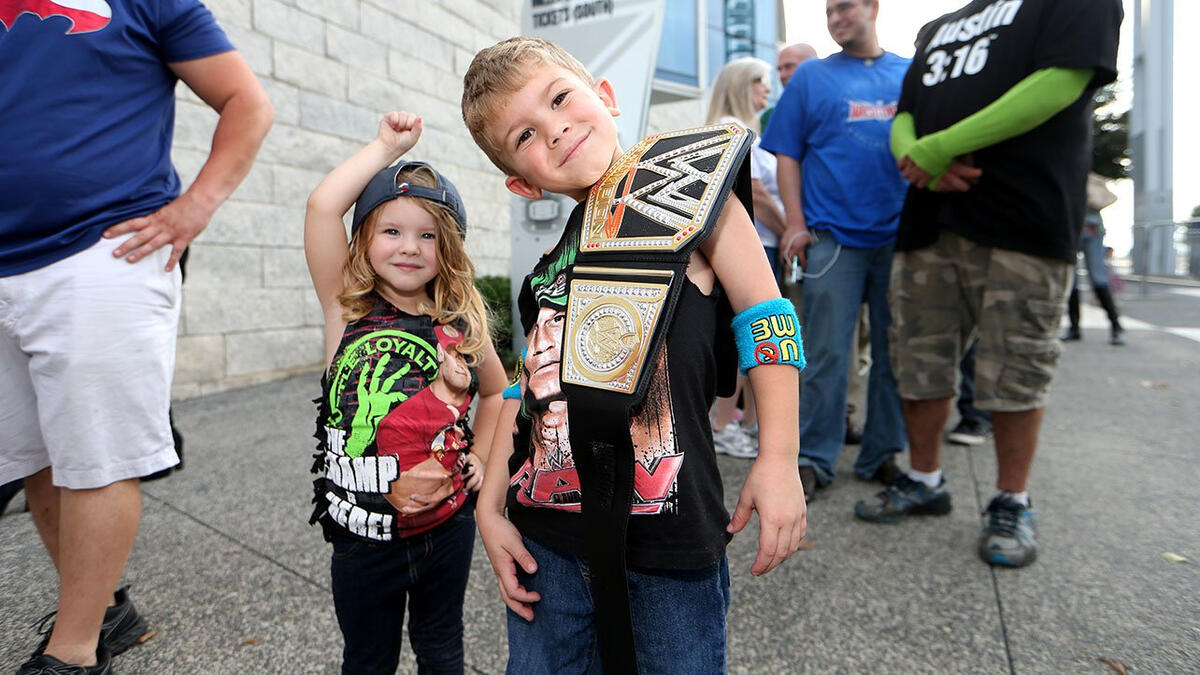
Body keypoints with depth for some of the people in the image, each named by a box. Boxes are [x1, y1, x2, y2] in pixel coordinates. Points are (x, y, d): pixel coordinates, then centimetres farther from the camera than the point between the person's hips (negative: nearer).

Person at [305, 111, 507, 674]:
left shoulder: (463, 323, -3)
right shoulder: (347, 310, -9)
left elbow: (496, 391, 15)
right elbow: (323, 206, -22)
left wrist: (479, 455, 4)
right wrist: (388, 145, -13)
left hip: (447, 526, 2)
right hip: (363, 535, -2)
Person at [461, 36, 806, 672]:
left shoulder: (685, 194, -5)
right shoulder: (548, 267, 9)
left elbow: (764, 318, -7)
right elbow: (530, 389, 12)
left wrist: (778, 460, -11)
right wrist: (490, 506, 10)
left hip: (667, 544, -4)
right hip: (545, 538, 5)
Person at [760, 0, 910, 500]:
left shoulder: (912, 74, 14)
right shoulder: (811, 77, 9)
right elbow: (787, 155, 4)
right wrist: (795, 223, -7)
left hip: (900, 235, 3)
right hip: (833, 235, -2)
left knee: (893, 351, 8)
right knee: (826, 354, -3)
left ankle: (882, 453, 20)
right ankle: (813, 457, 7)